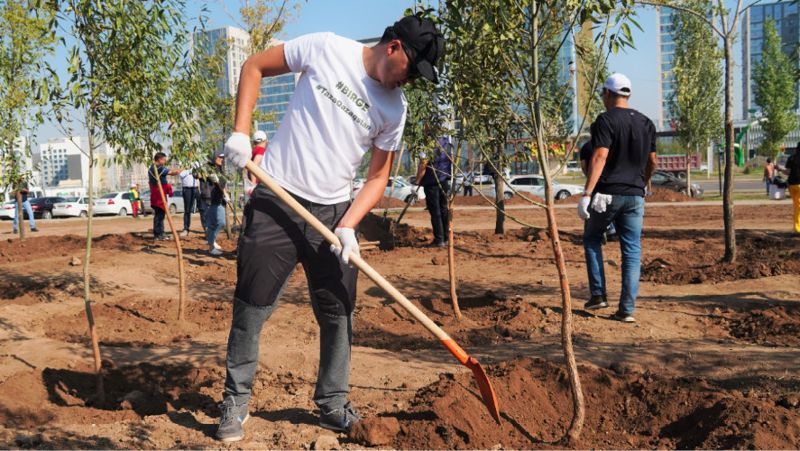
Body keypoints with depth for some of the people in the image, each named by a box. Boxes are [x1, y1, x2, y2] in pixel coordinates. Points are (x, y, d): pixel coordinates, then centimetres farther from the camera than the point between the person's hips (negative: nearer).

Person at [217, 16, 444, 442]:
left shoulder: (395, 108, 1)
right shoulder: (326, 48, -8)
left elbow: (378, 177, 6)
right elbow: (254, 67, 0)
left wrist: (348, 226, -9)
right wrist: (241, 132, -10)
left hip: (332, 213, 4)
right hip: (276, 202, -3)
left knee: (338, 312, 8)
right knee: (251, 307, 1)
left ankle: (333, 406, 25)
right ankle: (234, 403, 17)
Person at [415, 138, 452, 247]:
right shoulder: (445, 142, 8)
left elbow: (423, 164, -16)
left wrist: (418, 179, -6)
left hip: (432, 182, -7)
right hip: (445, 180, 7)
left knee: (435, 212, -3)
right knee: (444, 209, 13)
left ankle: (439, 240, -4)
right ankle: (446, 238, 16)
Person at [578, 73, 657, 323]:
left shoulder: (606, 120, -9)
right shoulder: (646, 123, 11)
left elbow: (600, 157, -20)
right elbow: (652, 162, 17)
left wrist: (586, 193, -24)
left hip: (607, 193, -5)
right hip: (635, 196, 5)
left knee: (592, 239, 17)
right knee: (632, 251, 5)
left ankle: (598, 295, 11)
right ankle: (627, 309, 3)